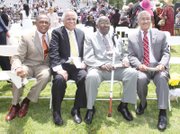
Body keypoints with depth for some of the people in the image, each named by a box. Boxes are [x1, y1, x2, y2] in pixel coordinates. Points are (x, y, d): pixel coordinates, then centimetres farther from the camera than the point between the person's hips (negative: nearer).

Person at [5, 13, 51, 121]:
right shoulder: (27, 37, -5)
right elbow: (17, 57, -9)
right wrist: (18, 67, -32)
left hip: (44, 66, 1)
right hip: (28, 65, -1)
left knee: (45, 75, -34)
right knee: (18, 74, -33)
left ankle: (27, 101, -13)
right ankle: (15, 104, -11)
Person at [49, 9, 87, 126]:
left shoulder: (81, 33, 19)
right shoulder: (57, 32, 5)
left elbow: (84, 51, 21)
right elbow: (54, 52, -8)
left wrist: (83, 62, -1)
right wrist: (59, 68, -23)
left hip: (77, 65, 3)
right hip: (63, 64, -3)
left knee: (85, 78, -29)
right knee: (59, 79, -35)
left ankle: (76, 109, -11)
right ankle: (56, 111, -13)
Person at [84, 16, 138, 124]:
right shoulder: (90, 38, 10)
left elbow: (124, 54, 21)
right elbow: (88, 58, -2)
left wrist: (125, 60, -4)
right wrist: (102, 65, -19)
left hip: (117, 67, 4)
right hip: (98, 68, -3)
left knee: (133, 72, -25)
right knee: (91, 76, -37)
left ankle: (124, 105, -9)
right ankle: (90, 108, -15)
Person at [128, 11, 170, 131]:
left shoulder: (161, 35, 11)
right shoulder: (132, 37, 11)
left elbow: (166, 53, 6)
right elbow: (131, 56, 4)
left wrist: (162, 64, -16)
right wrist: (139, 65, -17)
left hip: (158, 66, 0)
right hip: (141, 68, 0)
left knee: (162, 78, -34)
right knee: (141, 79, -34)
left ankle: (163, 112, -28)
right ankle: (143, 103, -1)